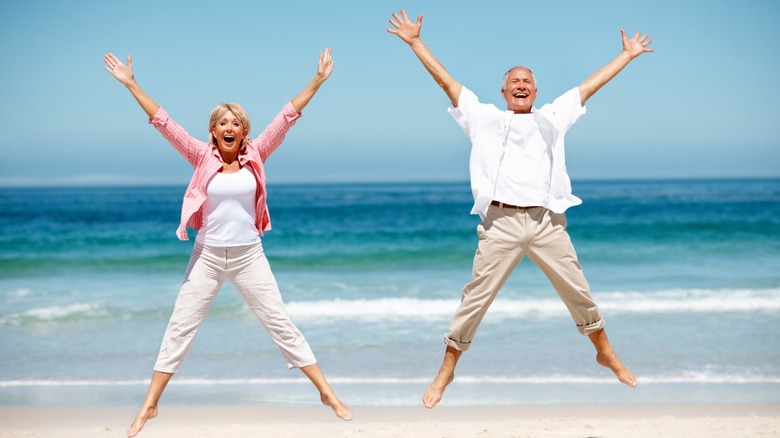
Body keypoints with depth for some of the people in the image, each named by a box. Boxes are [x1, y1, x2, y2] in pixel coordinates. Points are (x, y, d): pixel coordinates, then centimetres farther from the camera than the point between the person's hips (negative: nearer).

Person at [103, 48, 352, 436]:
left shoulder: (255, 155, -1)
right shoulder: (202, 156, -3)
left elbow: (286, 117, -4)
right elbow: (164, 122, -6)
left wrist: (316, 82, -7)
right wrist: (131, 84, -10)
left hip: (249, 256, 0)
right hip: (207, 256, 0)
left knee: (281, 324, 4)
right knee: (179, 329, 3)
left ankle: (327, 393, 10)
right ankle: (149, 406, 12)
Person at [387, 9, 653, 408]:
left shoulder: (552, 117, 19)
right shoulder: (484, 118, 15)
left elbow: (590, 85, 25)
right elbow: (446, 81, 15)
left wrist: (627, 55, 30)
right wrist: (415, 42, 14)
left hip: (547, 222, 2)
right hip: (500, 224, -2)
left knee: (578, 292, 9)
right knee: (475, 299, -2)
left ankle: (606, 354, 28)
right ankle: (446, 371, 9)